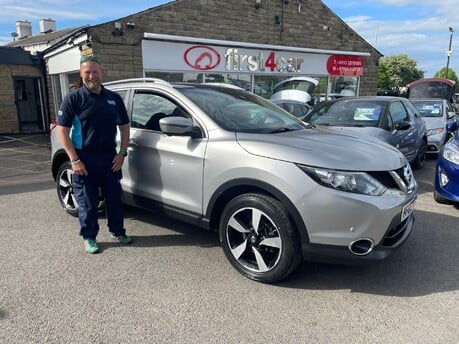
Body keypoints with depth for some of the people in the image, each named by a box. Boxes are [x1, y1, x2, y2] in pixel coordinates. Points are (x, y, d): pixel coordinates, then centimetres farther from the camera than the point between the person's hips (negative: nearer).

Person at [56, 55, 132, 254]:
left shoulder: (114, 98, 7)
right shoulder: (73, 98, -4)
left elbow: (124, 126, 12)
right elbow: (62, 131, -6)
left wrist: (122, 153, 0)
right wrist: (74, 159, -13)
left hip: (110, 157, 3)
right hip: (85, 158, -3)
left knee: (114, 198, 11)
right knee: (87, 202, 6)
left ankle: (117, 231, 28)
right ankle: (89, 238, 21)